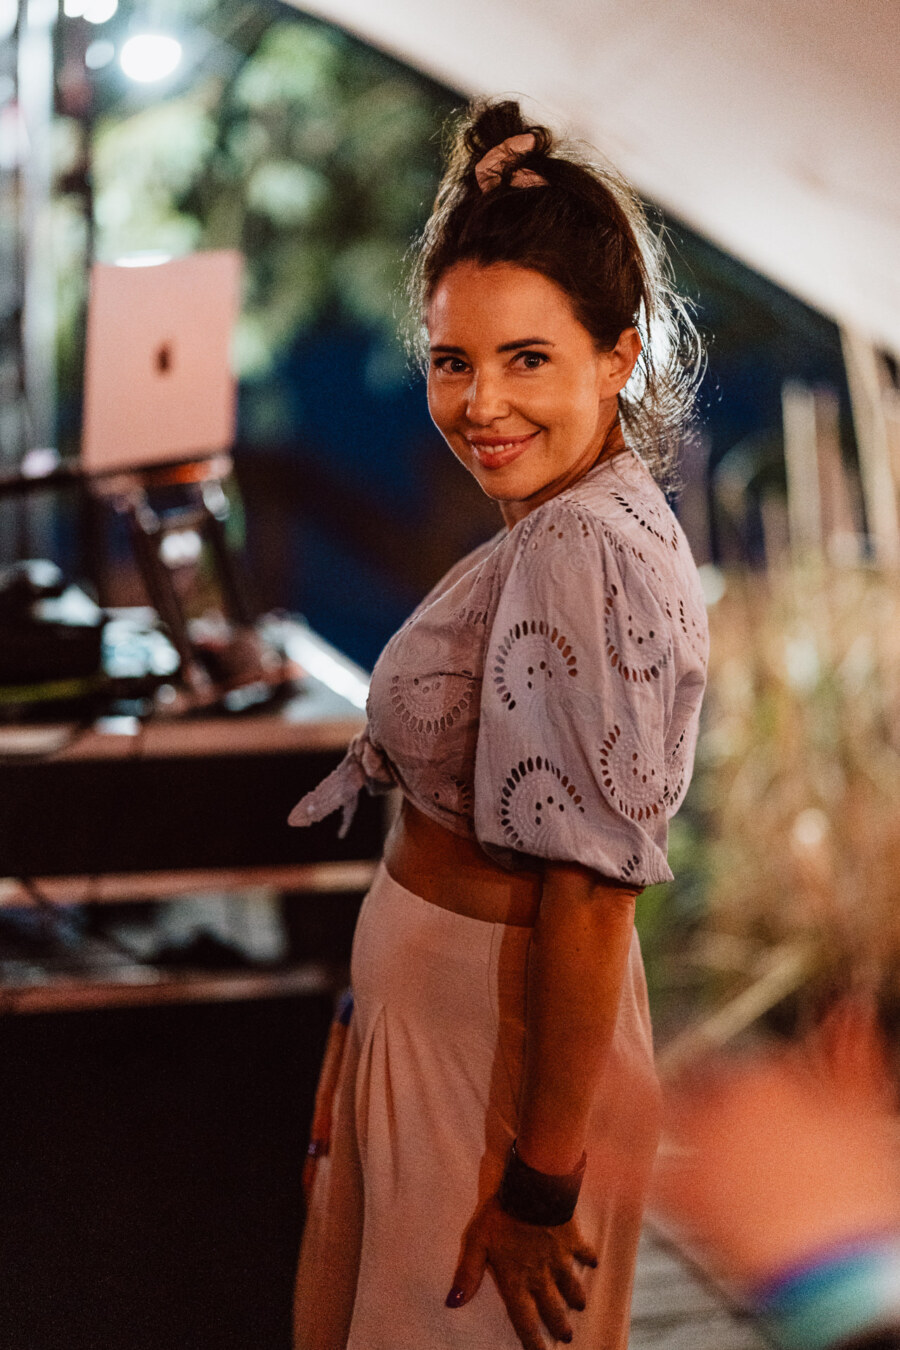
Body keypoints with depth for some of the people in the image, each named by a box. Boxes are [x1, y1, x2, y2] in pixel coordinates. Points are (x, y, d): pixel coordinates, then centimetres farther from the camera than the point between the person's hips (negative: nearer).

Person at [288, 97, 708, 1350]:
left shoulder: (579, 552, -25)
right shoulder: (580, 523, 5)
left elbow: (589, 895, -25)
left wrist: (541, 1184, -21)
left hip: (497, 1041, -9)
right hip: (437, 1003, 9)